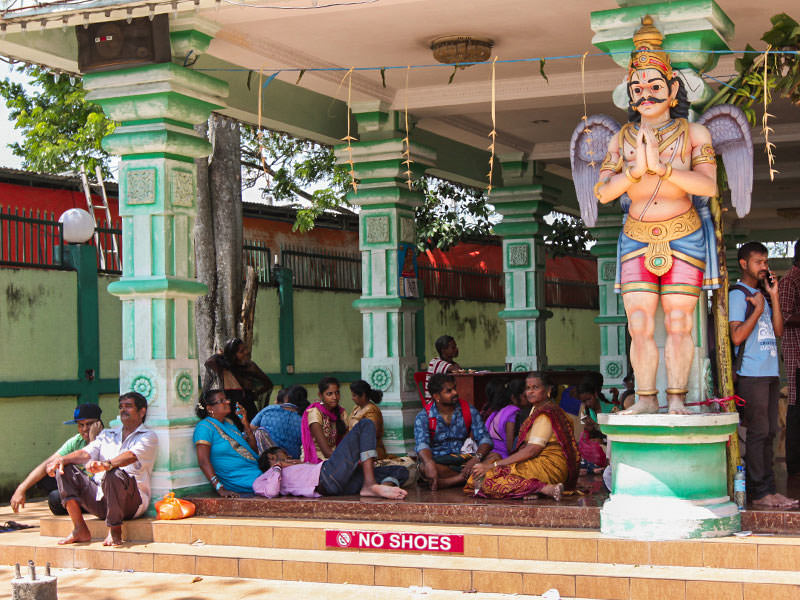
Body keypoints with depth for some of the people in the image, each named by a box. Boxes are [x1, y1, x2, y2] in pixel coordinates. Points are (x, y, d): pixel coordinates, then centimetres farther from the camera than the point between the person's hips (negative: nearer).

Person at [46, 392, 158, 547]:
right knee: (65, 469, -6)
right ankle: (80, 530, -14)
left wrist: (106, 464, -37)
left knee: (114, 474, -37)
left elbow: (131, 456, -16)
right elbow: (86, 453, 9)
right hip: (101, 500, 6)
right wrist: (62, 459, -12)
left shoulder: (148, 437, 5)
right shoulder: (107, 435, 25)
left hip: (132, 502, -6)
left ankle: (115, 530, -20)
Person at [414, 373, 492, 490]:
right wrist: (430, 464, -41)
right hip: (438, 461, -2)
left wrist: (477, 458, -26)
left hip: (464, 460, 2)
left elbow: (484, 439, -3)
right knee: (424, 467, -37)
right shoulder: (424, 417, -1)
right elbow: (422, 444, -18)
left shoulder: (469, 411, 6)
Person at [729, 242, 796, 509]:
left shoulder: (762, 294, 20)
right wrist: (758, 309, -11)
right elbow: (737, 336, -14)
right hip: (751, 373, -8)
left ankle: (766, 488, 11)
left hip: (770, 372, 8)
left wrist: (773, 298, 4)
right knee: (758, 431, -8)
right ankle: (760, 492, -6)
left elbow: (778, 331, 11)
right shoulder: (737, 294, -5)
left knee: (769, 432, 7)